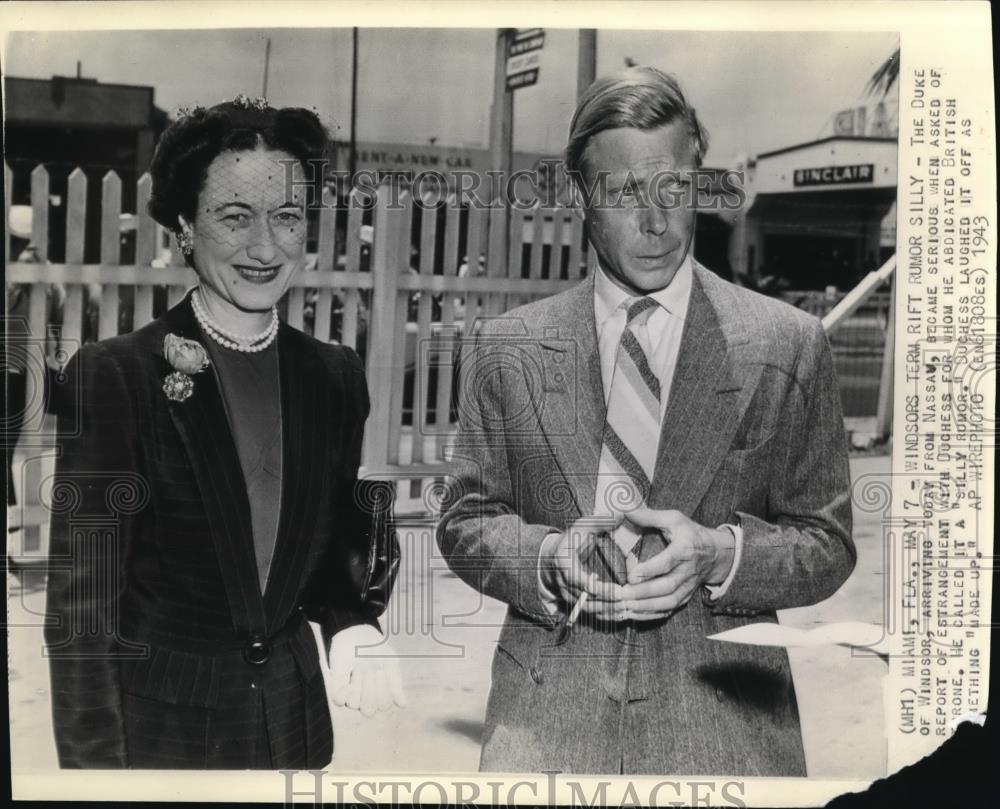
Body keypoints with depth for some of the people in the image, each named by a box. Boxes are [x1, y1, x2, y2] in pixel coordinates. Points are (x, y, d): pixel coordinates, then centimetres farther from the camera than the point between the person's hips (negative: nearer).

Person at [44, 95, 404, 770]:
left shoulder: (337, 376, -1)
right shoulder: (113, 375, -14)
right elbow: (81, 605, -14)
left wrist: (351, 627, -10)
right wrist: (94, 762, -16)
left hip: (296, 715, 4)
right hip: (157, 721, -4)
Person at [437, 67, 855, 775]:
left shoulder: (791, 346, 0)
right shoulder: (508, 348, 4)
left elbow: (827, 544, 2)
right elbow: (465, 522, 7)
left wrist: (719, 553, -16)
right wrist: (549, 559, -13)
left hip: (723, 718, 0)